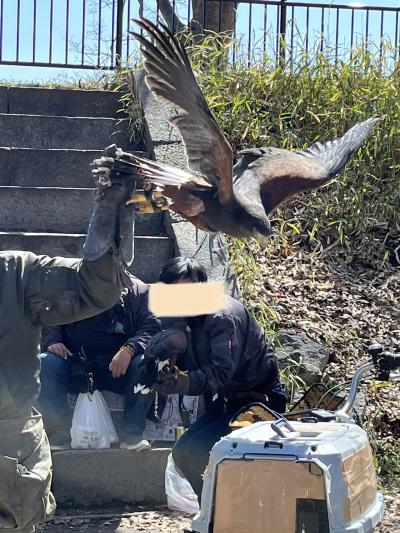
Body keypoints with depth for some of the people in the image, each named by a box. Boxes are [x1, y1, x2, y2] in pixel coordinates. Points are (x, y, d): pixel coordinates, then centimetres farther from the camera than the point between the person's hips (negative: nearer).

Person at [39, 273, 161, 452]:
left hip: (119, 368, -1)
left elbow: (152, 328, -4)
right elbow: (49, 325, 18)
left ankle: (133, 435, -23)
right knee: (46, 363, -27)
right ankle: (59, 436, -21)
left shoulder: (138, 291, 6)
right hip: (76, 369, 2)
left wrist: (129, 349, -24)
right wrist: (52, 342, -6)